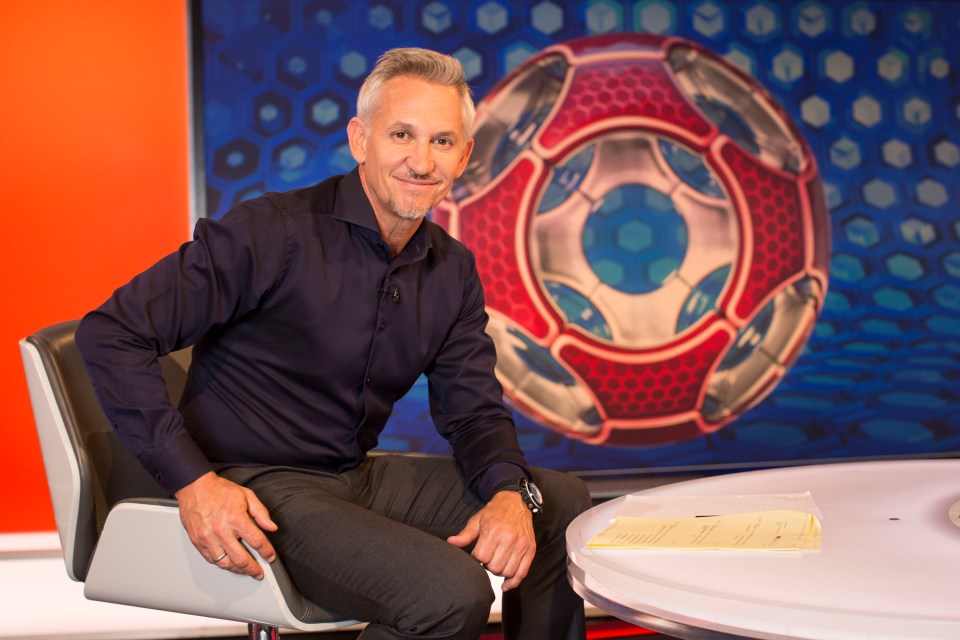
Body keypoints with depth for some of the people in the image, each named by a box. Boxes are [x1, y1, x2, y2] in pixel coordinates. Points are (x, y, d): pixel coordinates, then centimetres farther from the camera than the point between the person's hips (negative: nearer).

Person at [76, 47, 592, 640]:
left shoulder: (453, 271, 5)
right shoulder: (275, 232, -17)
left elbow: (473, 410, 9)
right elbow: (111, 334, -18)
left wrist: (511, 492, -14)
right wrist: (191, 480, -24)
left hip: (358, 476, 8)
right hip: (258, 488, -8)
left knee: (564, 503, 5)